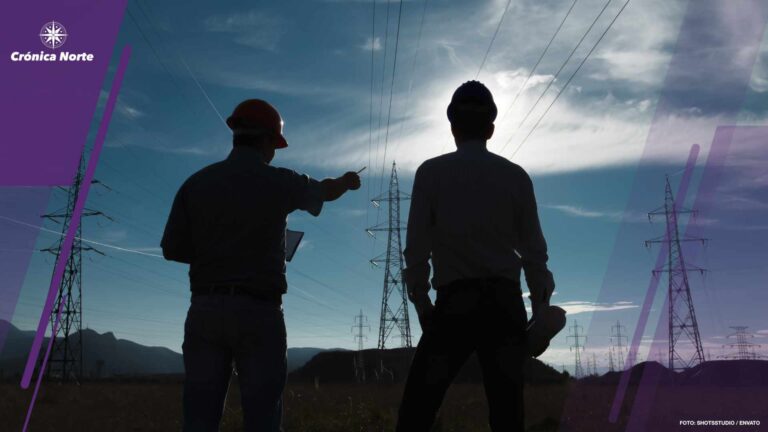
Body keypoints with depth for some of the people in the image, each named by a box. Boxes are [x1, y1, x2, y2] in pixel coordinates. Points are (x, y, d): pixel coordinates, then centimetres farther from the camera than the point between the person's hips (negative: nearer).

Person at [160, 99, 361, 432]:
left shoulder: (196, 183, 4)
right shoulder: (279, 182, -1)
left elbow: (172, 249, 5)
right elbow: (324, 191, 20)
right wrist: (347, 181, 42)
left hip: (205, 310, 3)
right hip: (258, 313, -3)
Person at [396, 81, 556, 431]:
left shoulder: (432, 172, 3)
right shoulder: (516, 176, 8)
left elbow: (417, 247, 0)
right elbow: (534, 250, 8)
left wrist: (422, 304, 8)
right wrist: (541, 310, 15)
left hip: (454, 301, -2)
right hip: (505, 301, 3)